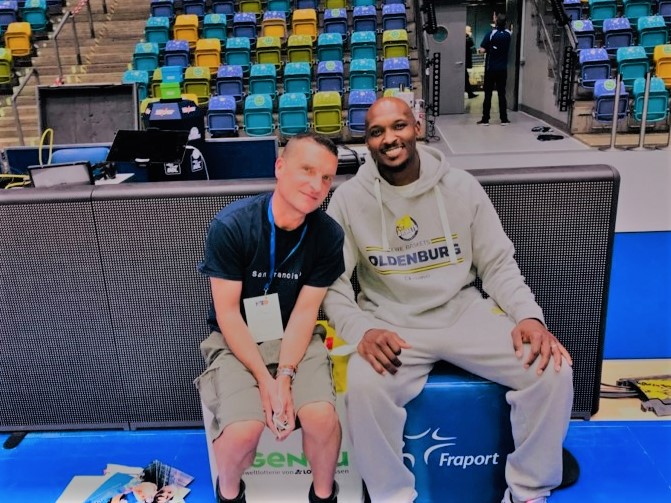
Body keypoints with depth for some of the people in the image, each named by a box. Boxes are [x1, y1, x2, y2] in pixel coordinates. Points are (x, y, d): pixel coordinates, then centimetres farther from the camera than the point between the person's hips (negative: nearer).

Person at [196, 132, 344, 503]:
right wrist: (265, 380, -20)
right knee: (244, 430, -24)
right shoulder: (231, 225, -19)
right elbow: (227, 313, -14)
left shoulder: (329, 235, -11)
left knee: (322, 417, -23)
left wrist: (286, 376, -19)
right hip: (236, 340, -1)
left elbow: (305, 311, -8)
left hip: (296, 337, 2)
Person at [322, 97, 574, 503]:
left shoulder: (462, 186, 1)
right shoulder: (349, 199, -3)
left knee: (553, 369, -17)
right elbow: (333, 282, -3)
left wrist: (529, 315, -14)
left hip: (464, 312, 2)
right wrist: (361, 330, -22)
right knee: (365, 386, -33)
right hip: (391, 324, -1)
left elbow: (498, 263, 5)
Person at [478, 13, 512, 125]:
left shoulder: (491, 34, -12)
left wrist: (480, 50, 6)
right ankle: (504, 119, 8)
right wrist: (497, 17, 25)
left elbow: (482, 50, -17)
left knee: (488, 94, 2)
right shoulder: (508, 34, 3)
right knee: (502, 94, 7)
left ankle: (485, 119, 2)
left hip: (491, 69, -3)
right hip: (503, 69, 4)